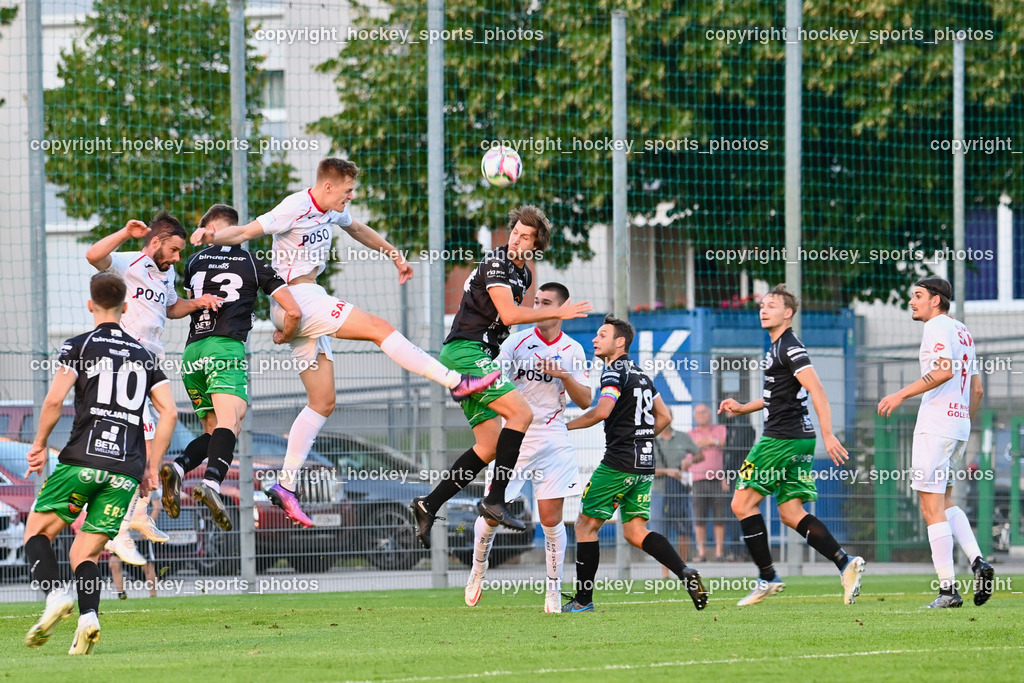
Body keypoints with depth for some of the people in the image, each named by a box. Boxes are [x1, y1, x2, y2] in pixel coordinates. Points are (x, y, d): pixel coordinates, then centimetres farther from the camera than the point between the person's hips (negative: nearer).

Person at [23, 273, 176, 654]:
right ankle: (88, 618, -18)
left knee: (37, 532, 10)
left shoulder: (79, 347, 4)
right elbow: (169, 412, 10)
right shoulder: (144, 356, 17)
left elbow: (55, 399, -9)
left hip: (83, 459, -4)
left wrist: (40, 444, 5)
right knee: (84, 554, 8)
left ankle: (56, 595, -17)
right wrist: (152, 467, 15)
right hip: (126, 472, 4)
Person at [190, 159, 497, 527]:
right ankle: (456, 382, -11)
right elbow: (246, 232, -17)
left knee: (323, 403, 6)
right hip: (295, 299, -10)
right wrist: (213, 236, -36)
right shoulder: (295, 209, -13)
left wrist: (396, 256, 41)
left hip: (312, 303, 10)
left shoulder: (334, 211, 13)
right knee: (379, 328, -14)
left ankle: (285, 486, 5)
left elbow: (359, 230, 33)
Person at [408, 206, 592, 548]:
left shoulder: (524, 275, 17)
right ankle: (495, 500, -21)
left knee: (490, 446, 5)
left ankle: (428, 506, 6)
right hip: (465, 350, -10)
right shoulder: (496, 261, -11)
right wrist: (557, 312, -17)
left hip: (478, 356, 10)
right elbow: (508, 314, -20)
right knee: (521, 412, -21)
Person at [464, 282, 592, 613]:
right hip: (514, 437, -1)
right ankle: (478, 570, 25)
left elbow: (585, 401, 3)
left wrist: (564, 375, -14)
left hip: (554, 442, 1)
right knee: (492, 514, -1)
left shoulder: (572, 350, 4)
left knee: (551, 518, -4)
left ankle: (553, 589, 6)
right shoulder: (516, 342, -1)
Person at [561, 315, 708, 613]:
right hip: (644, 465, 8)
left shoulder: (614, 372, -9)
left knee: (586, 524, 2)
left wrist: (565, 426, -13)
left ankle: (583, 600, 2)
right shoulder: (641, 375, 18)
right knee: (635, 531, 7)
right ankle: (686, 573, -13)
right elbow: (664, 416, 23)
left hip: (619, 462, -8)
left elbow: (602, 411, -24)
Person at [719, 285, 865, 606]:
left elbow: (816, 390, -20)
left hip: (783, 437, -10)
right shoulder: (778, 348, 20)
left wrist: (828, 435, -27)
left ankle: (767, 577, -4)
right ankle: (845, 563, -7)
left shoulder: (790, 347, -12)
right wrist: (742, 408, 24)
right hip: (798, 439, 10)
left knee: (743, 503, -4)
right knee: (790, 513, 6)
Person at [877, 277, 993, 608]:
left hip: (935, 425, -9)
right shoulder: (962, 331, 18)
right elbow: (977, 389, 21)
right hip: (960, 423, 9)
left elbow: (946, 370, -25)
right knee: (945, 502, 20)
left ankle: (948, 589, -9)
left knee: (932, 507, -6)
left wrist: (902, 394, -22)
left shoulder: (937, 327, -9)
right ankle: (978, 562, 1)